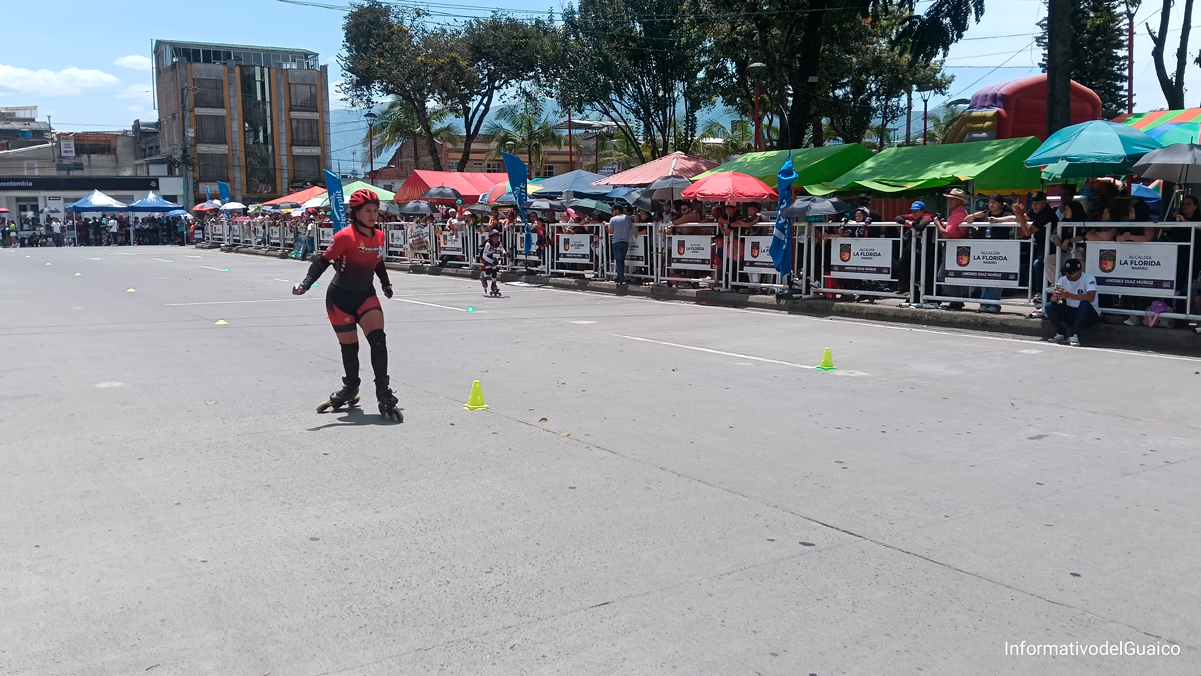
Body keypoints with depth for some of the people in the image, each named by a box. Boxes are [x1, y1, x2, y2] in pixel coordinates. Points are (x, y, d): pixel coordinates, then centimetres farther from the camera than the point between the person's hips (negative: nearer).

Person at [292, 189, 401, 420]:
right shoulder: (345, 236, -17)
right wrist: (306, 284, -25)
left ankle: (384, 396, -10)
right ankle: (351, 388, 34)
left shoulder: (379, 236, 2)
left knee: (378, 340, -14)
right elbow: (323, 261, -16)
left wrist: (386, 284, 17)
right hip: (340, 298, -4)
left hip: (366, 296, 4)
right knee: (349, 347, 7)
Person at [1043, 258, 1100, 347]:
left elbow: (1090, 298, -34)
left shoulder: (1089, 279, -15)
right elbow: (1052, 300, -5)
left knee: (1084, 304, -37)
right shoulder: (1063, 280, 2)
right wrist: (1055, 296, -31)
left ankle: (1074, 335, -30)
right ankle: (1060, 333, -11)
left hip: (1089, 314, -5)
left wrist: (1069, 295, -45)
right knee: (1049, 306, -15)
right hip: (1070, 313, 5)